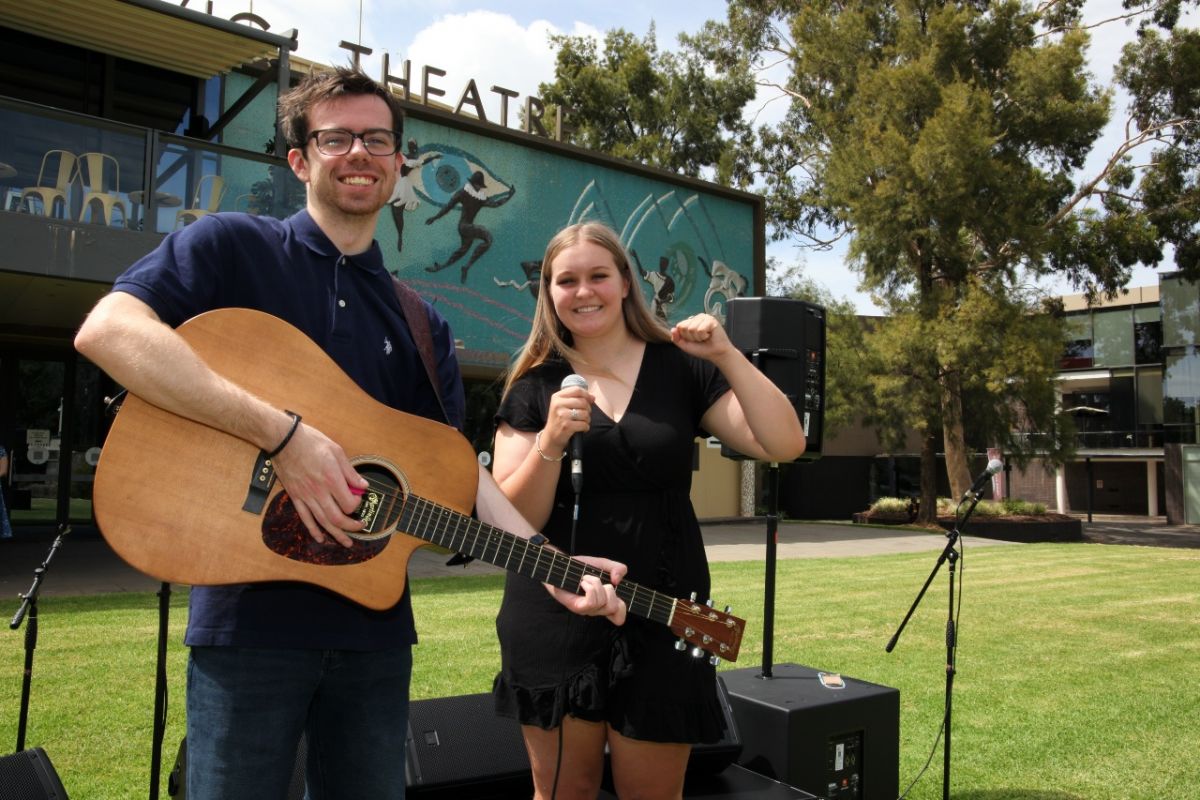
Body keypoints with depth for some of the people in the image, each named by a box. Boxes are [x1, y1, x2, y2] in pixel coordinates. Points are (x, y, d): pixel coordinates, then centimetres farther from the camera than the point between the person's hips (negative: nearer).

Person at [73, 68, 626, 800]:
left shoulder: (424, 328, 11)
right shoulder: (233, 246, -2)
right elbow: (107, 330, -18)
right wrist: (285, 435, -25)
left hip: (374, 617, 5)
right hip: (251, 611, -4)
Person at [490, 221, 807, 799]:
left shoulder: (680, 369, 1)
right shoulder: (534, 385, 1)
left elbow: (784, 446, -8)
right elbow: (510, 522, -5)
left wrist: (727, 356, -17)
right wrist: (551, 441, -20)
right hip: (554, 617, 1)